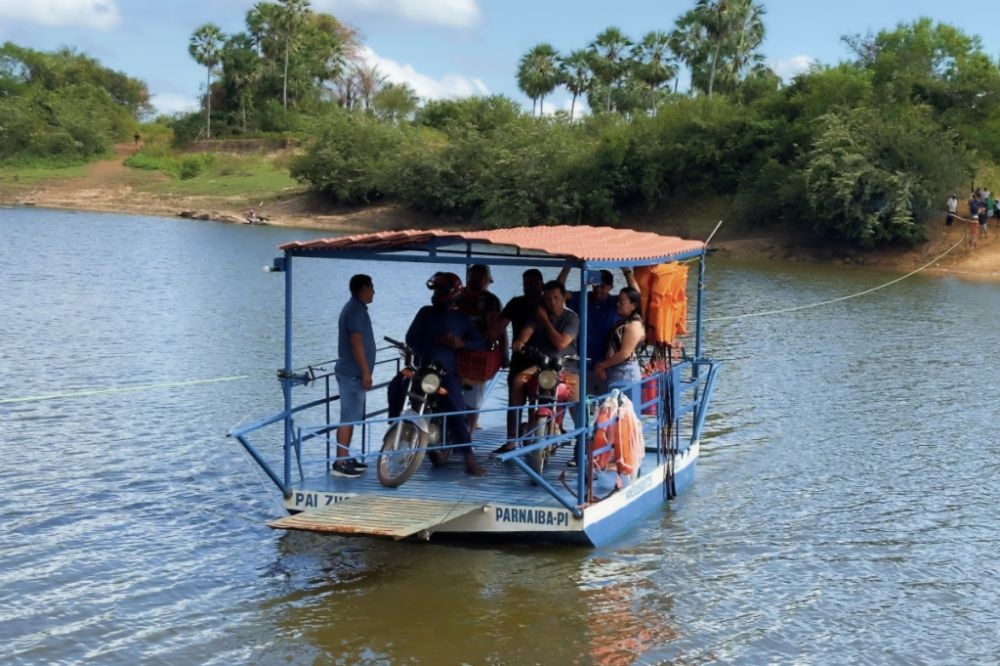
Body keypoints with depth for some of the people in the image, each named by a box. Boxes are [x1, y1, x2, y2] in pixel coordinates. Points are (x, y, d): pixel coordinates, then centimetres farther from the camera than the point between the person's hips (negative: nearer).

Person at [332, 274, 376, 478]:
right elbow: (356, 342, -22)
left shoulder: (354, 308, 18)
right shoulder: (357, 309, -14)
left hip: (352, 372, 11)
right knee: (349, 418, -10)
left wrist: (364, 371, 25)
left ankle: (345, 458, 20)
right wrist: (366, 372, -21)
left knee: (352, 417, 14)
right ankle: (340, 463, -11)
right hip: (353, 373, -11)